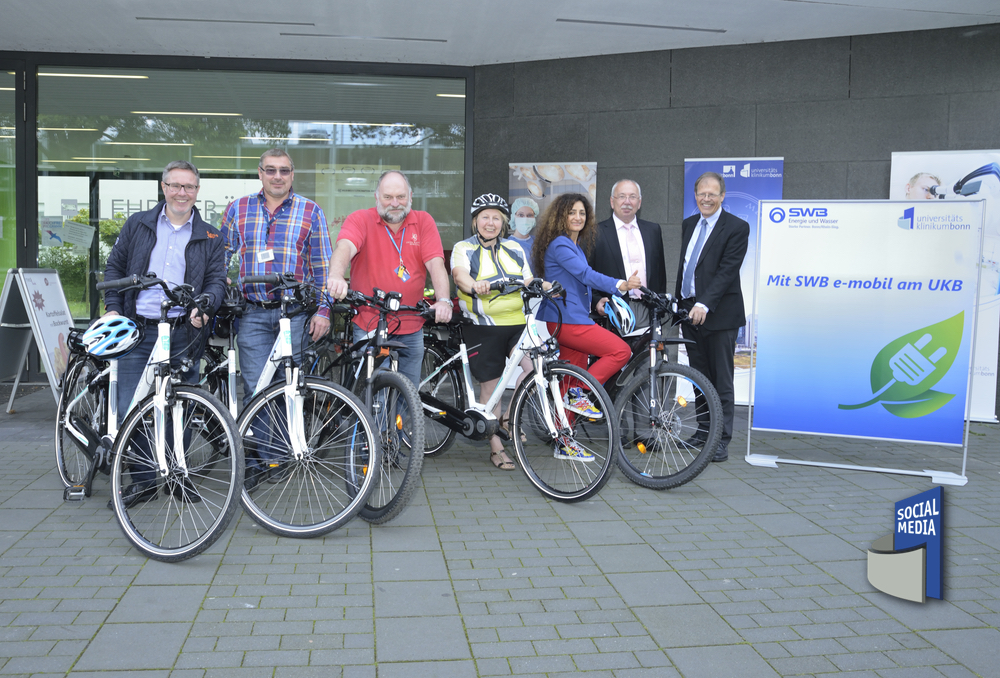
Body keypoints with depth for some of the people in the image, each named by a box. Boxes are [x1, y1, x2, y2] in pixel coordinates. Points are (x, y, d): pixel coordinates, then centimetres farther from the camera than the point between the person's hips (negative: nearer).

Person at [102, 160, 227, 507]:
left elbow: (217, 279, 4)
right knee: (130, 410, -2)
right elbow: (114, 266, 15)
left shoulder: (209, 237, 11)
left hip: (185, 334, 0)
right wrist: (113, 307, 3)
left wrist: (204, 306, -17)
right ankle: (143, 480, 12)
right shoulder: (137, 225, 12)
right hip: (139, 331, 1)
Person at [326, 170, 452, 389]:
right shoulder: (360, 219, -2)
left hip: (411, 329, 2)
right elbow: (344, 248, -21)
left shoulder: (424, 222, 4)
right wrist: (336, 277, -43)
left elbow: (436, 263, -7)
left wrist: (443, 300, -24)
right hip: (369, 327, -2)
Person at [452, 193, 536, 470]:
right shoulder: (464, 249, 1)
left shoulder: (514, 248, 15)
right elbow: (460, 274, -20)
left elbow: (528, 283, 16)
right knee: (490, 385, 3)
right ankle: (496, 448, 16)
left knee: (534, 367, -21)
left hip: (517, 323, 3)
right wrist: (475, 285, -42)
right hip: (483, 326, -3)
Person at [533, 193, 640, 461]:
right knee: (621, 351, -17)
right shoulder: (559, 245, -10)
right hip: (563, 320, -10)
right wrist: (620, 285, -33)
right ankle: (578, 394, -10)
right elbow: (586, 275, -23)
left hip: (573, 319, 10)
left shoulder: (577, 246, 20)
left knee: (573, 377, 9)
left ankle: (565, 443, 14)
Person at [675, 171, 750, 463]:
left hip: (719, 314, -6)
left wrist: (704, 305, -26)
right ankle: (703, 431, 24)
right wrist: (679, 305, 15)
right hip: (689, 311, 6)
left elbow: (727, 271, -16)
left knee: (722, 382, -1)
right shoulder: (688, 224, 14)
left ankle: (722, 440, 4)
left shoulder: (737, 227, -7)